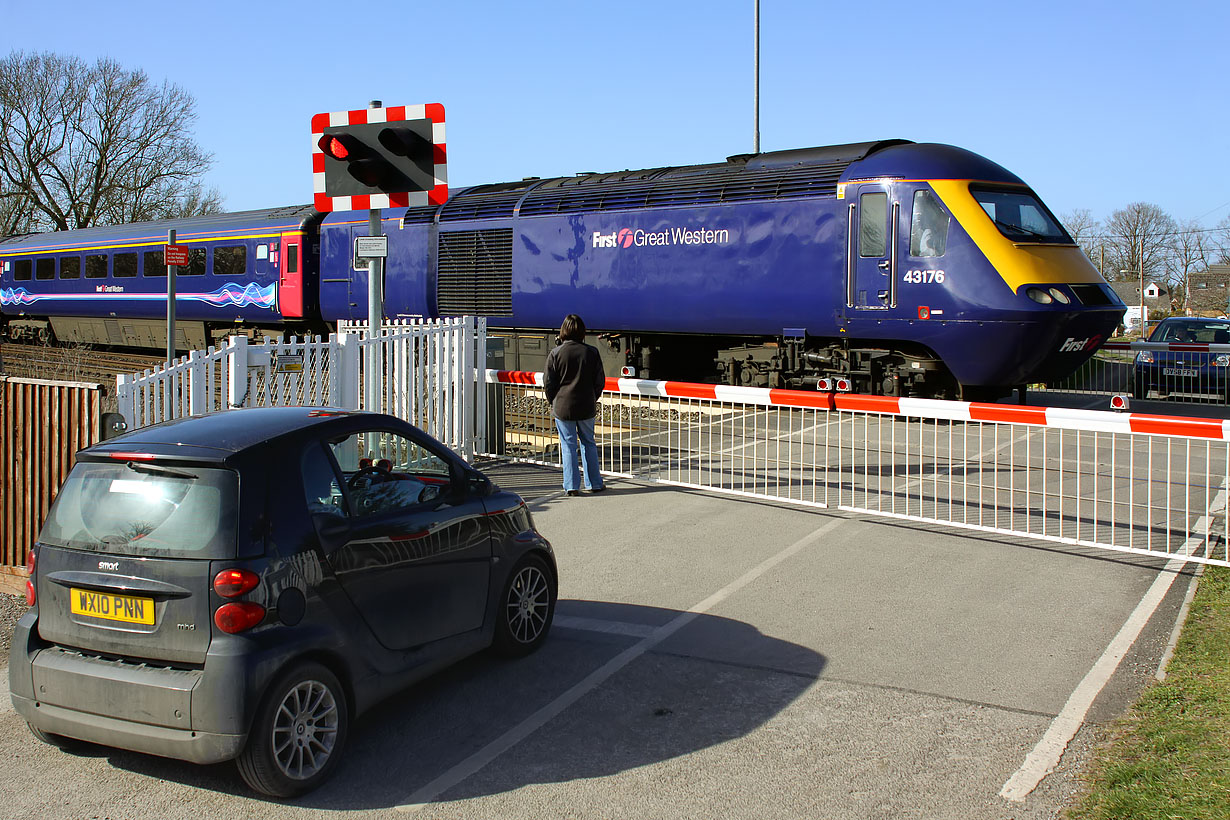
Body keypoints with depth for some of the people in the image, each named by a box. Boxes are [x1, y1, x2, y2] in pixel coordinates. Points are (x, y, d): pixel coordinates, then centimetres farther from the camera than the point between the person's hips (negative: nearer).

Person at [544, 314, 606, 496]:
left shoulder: (555, 353, -8)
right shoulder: (592, 352, -2)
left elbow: (548, 382, -4)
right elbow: (600, 381, 3)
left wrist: (554, 402, 11)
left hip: (563, 407, -2)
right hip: (586, 407, 2)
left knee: (568, 445, 5)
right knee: (588, 443, 15)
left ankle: (572, 486, 5)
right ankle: (594, 483, 18)